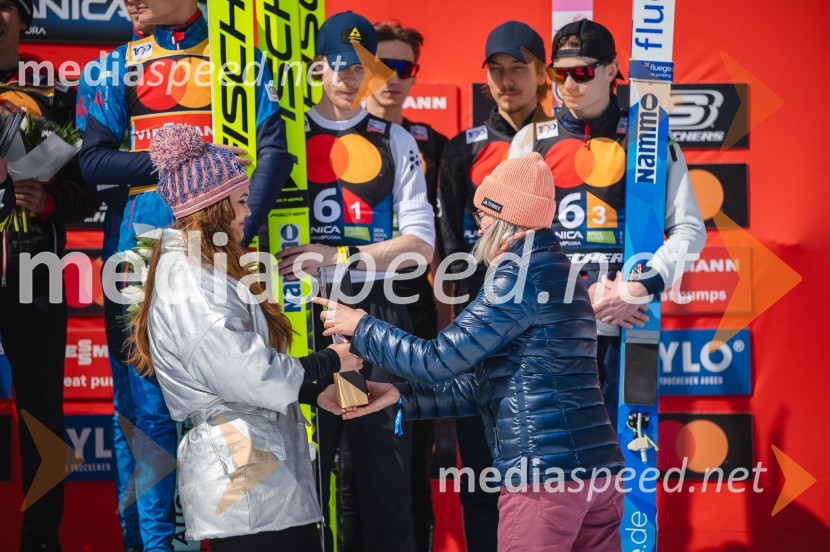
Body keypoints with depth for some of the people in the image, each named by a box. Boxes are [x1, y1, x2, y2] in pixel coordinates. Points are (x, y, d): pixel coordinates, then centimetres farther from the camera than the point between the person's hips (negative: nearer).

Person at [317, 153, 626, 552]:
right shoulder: (557, 272, 21)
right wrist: (401, 396, 20)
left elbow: (439, 360, -10)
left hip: (544, 475, -9)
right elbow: (490, 384, 23)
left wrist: (361, 328, 4)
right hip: (597, 471, 9)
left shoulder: (522, 274, -9)